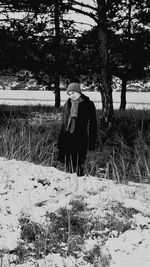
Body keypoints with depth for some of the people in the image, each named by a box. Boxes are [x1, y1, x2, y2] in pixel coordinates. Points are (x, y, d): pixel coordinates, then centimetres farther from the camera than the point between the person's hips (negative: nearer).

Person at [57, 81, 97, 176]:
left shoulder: (88, 104, -4)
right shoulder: (67, 105, 11)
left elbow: (92, 125, -5)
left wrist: (91, 143, -10)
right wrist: (60, 142, 14)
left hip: (80, 140, -5)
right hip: (67, 139, 5)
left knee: (79, 167, -4)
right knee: (69, 168, 9)